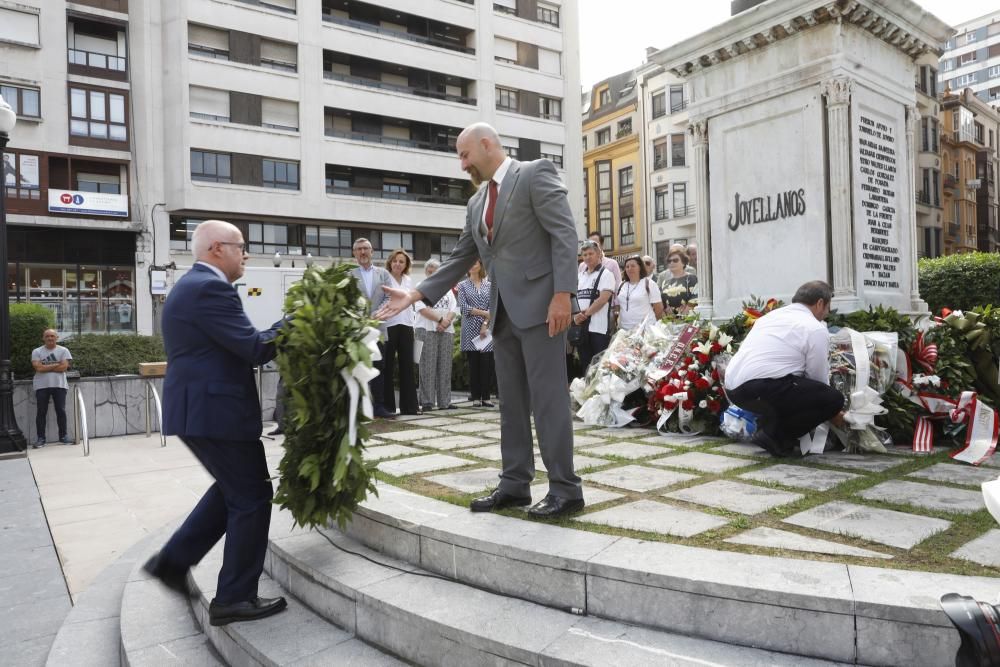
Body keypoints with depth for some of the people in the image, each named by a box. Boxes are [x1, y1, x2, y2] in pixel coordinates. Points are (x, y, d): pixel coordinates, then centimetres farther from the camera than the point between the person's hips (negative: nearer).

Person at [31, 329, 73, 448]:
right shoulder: (36, 351, 4)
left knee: (61, 411, 2)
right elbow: (38, 368, -10)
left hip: (59, 385, 0)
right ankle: (40, 438, 5)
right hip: (41, 386, 0)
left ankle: (63, 436, 10)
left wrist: (45, 367, -8)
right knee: (41, 412, 0)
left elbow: (64, 367, -8)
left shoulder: (63, 350, 4)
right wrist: (56, 364, -8)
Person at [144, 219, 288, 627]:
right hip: (215, 410, -11)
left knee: (232, 489, 24)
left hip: (198, 407, 11)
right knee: (251, 498, 1)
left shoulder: (191, 286, 17)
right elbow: (254, 348, -21)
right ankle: (235, 599, 11)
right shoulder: (210, 288, -17)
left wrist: (283, 331, 8)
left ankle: (173, 560, 26)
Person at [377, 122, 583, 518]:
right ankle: (515, 484, 18)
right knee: (512, 401, 9)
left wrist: (563, 293, -20)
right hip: (503, 312, 8)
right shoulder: (477, 204, 19)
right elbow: (460, 259, 18)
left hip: (539, 304, -8)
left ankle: (565, 489, 3)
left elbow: (565, 233, -11)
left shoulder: (536, 174, -2)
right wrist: (414, 295, 9)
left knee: (548, 397, -6)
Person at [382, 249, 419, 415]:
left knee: (407, 365, 5)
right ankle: (387, 405, 7)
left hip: (406, 326, 5)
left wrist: (412, 322, 14)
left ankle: (409, 405, 10)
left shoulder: (409, 280, 15)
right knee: (388, 366, 1)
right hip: (389, 325, -5)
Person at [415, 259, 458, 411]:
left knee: (445, 367, 3)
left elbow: (454, 309, 10)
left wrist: (446, 321, -9)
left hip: (446, 331, 4)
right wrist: (440, 319, -14)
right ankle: (427, 402, -5)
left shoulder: (447, 289, 21)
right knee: (428, 367, -7)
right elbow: (423, 309, -7)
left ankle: (444, 402, 6)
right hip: (427, 330, -4)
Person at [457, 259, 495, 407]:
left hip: (487, 328, 1)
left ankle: (486, 397, 3)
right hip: (470, 329, -1)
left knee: (487, 363, -3)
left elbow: (492, 307, 2)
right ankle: (475, 397, 5)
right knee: (474, 364, 0)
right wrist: (484, 313, -9)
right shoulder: (463, 285, 8)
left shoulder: (489, 285, 11)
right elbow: (463, 307, -3)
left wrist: (486, 324, -11)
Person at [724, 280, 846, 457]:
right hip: (759, 390, -9)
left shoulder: (771, 315, 24)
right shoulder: (816, 329, 1)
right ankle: (776, 436, -1)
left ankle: (766, 426, 15)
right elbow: (819, 378, 7)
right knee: (833, 398, -2)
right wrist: (833, 414, 26)